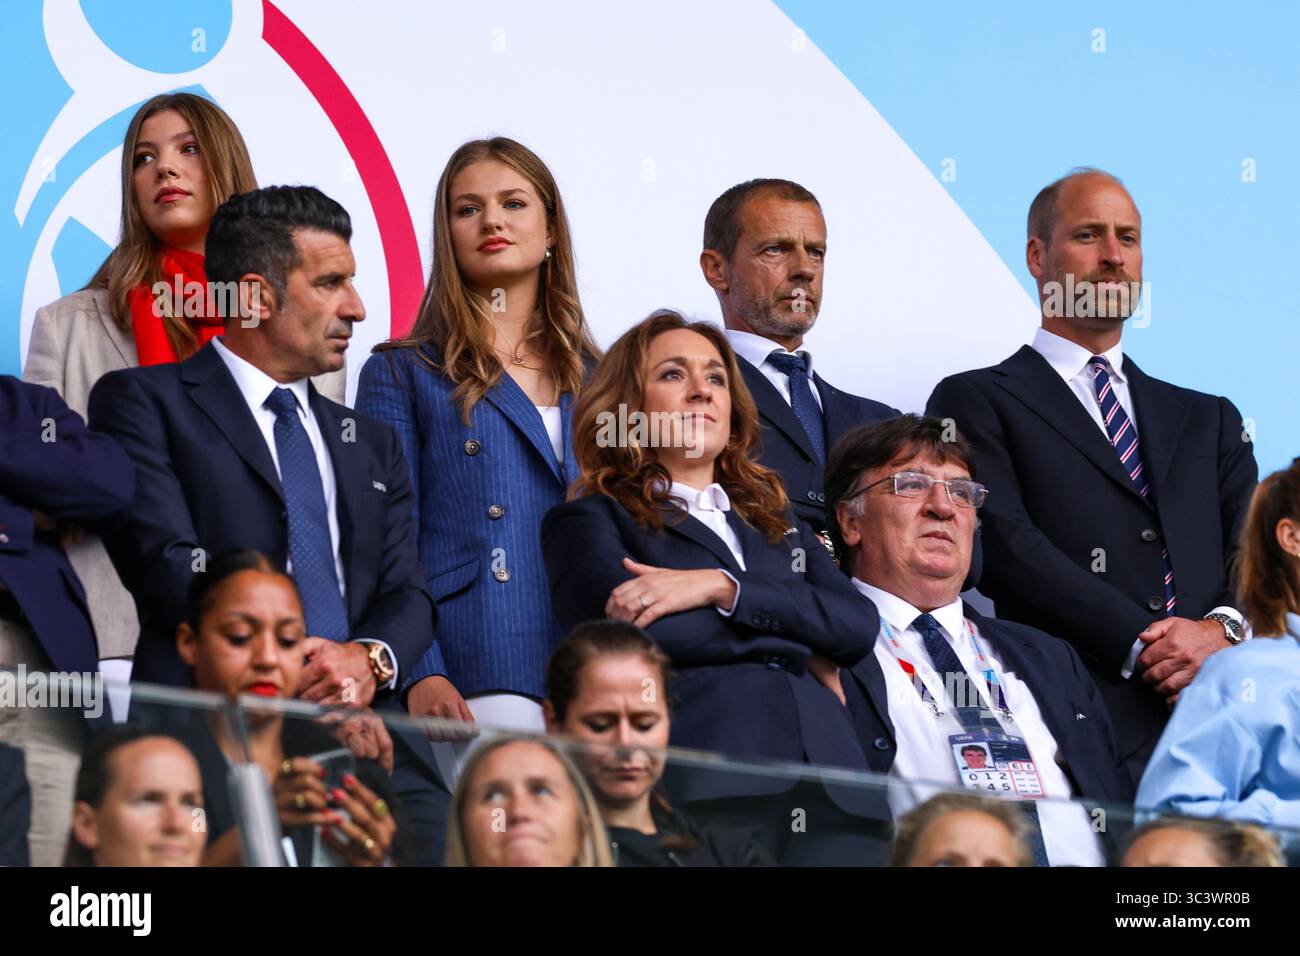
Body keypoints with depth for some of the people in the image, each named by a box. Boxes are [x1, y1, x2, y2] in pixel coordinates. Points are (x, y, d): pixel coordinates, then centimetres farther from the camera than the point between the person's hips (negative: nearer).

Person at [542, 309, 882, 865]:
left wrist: (721, 587, -4)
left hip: (826, 794, 4)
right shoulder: (589, 520, 14)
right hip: (701, 792, -4)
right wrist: (799, 642, 4)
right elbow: (625, 629, -6)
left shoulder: (777, 523, 28)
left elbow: (859, 626, 10)